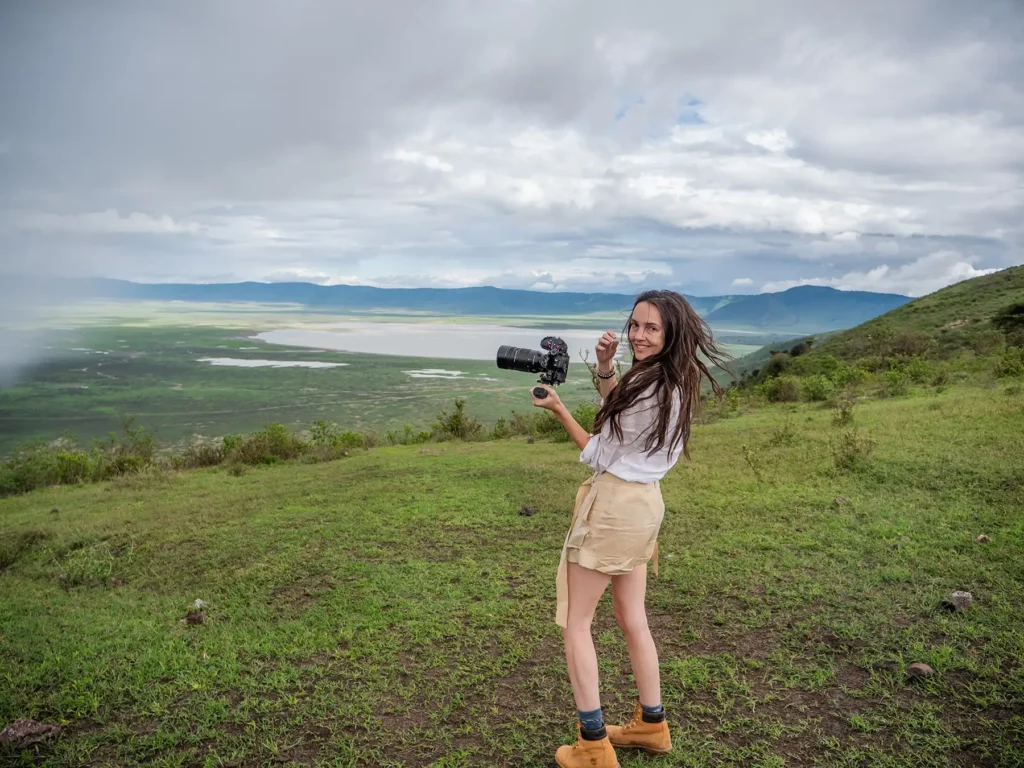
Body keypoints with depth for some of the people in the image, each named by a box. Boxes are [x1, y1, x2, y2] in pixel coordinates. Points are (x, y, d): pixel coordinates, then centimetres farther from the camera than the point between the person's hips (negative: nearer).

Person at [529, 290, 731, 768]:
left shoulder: (648, 390, -22)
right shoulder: (674, 382, 4)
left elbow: (596, 455, -13)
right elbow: (618, 410, 22)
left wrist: (557, 407, -7)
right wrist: (605, 365, 5)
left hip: (614, 505, -9)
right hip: (645, 502, 9)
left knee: (575, 622, 4)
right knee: (632, 619, 20)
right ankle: (651, 725, 34)